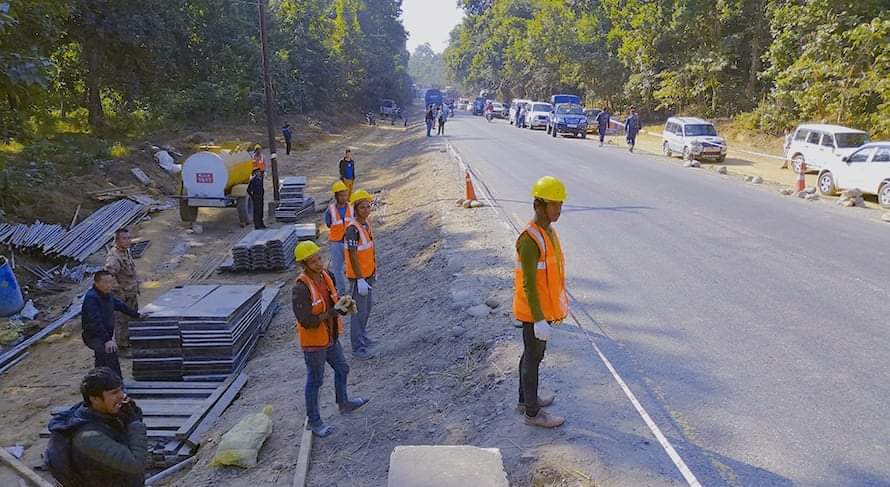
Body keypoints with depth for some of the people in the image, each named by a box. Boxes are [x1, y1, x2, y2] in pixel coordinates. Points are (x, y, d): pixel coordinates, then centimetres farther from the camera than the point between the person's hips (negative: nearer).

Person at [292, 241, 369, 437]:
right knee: (315, 381, 8)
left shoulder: (326, 276, -4)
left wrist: (343, 305, -14)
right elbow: (306, 321, -29)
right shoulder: (301, 288, -28)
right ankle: (314, 421, 26)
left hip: (330, 338, 8)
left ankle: (344, 403, 49)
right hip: (313, 342, -8)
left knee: (342, 369, 25)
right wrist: (333, 312, -28)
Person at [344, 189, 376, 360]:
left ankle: (362, 337, 38)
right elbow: (353, 256, -23)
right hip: (358, 276, -9)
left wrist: (374, 269, 20)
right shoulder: (352, 229, -21)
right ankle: (358, 348, 5)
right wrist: (360, 279, -23)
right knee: (359, 311, -3)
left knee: (367, 308, 21)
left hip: (368, 274, 9)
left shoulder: (366, 224, 6)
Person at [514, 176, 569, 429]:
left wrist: (560, 302, 21)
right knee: (533, 358, 5)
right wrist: (539, 320, -24)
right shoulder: (529, 240, -27)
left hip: (544, 306, 9)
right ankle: (532, 412, 21)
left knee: (533, 353, 21)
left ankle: (526, 399, 38)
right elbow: (528, 284, -25)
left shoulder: (547, 232, 4)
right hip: (533, 311, -9)